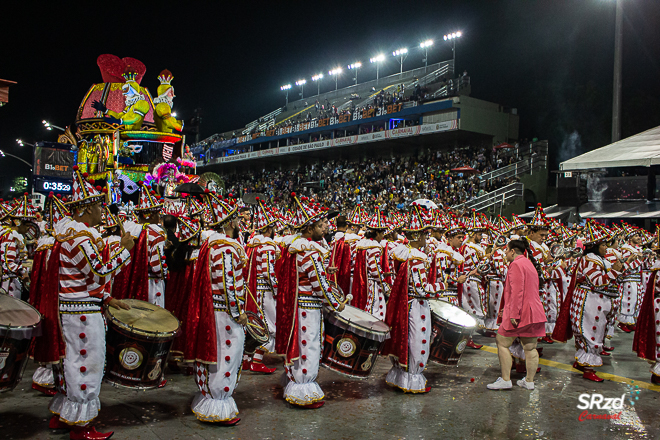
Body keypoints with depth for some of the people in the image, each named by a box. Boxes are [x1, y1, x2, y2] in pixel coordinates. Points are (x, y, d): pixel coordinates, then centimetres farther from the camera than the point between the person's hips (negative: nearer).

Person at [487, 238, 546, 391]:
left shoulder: (516, 264, -12)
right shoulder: (529, 264, 19)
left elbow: (517, 291, -21)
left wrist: (514, 314, -23)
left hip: (520, 313, -9)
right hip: (534, 312, 9)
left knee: (502, 343, 0)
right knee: (530, 347, 11)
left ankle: (505, 380, 1)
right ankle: (529, 381, 17)